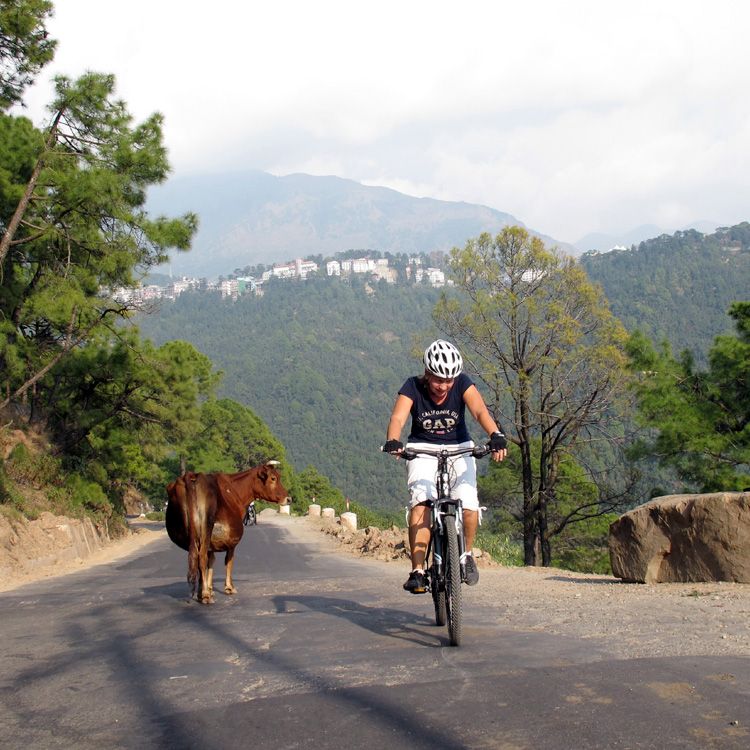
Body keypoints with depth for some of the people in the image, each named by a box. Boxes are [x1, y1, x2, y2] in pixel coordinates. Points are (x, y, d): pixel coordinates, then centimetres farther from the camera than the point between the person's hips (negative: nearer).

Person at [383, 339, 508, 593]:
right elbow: (398, 418, -30)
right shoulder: (413, 387, -16)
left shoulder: (463, 384, -14)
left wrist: (496, 435, -49)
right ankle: (418, 571, -23)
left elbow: (480, 411, -29)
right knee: (420, 501, -26)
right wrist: (393, 441, -52)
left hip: (458, 448, 1)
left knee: (468, 503, -21)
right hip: (423, 449, -1)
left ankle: (467, 554, 8)